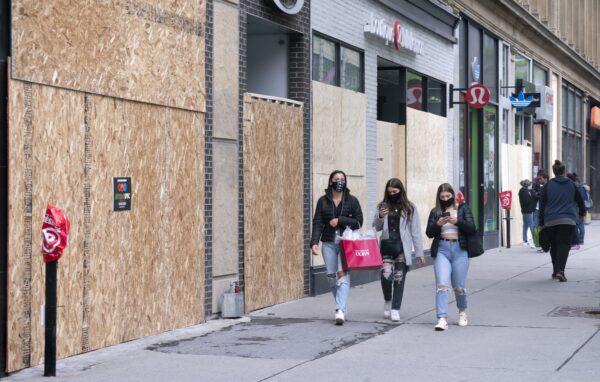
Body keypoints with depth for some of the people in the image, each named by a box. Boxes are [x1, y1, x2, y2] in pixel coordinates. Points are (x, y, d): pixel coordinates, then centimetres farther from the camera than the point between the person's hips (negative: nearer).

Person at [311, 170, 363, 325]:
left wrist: (339, 221, -11)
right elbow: (317, 223, 0)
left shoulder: (352, 200, 4)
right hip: (329, 243, 2)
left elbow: (358, 221, 0)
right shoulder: (323, 201, 6)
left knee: (343, 274, -14)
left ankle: (340, 310, -20)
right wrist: (314, 242, -12)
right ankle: (341, 306, 21)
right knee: (332, 276, 4)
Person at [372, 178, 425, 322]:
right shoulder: (383, 206, 9)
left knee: (399, 278, -1)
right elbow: (376, 228, 13)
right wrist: (380, 217, -9)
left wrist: (419, 252, 0)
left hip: (402, 247, -1)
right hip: (386, 245, 1)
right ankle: (387, 301, 15)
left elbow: (416, 231, 3)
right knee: (386, 275, -13)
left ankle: (395, 309, 7)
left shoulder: (409, 208, 3)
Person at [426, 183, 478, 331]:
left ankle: (462, 311, 33)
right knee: (442, 285, -13)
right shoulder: (435, 212, 11)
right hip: (442, 249, 1)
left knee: (459, 287, 5)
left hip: (459, 249, -1)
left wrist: (457, 222, -16)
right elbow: (429, 233, 7)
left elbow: (472, 229, -1)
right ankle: (442, 319, -16)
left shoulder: (463, 208, 7)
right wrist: (437, 224, -12)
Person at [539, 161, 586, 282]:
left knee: (554, 245, 15)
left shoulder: (548, 186, 3)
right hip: (568, 220, -1)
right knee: (564, 245, -5)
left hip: (551, 221, 1)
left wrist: (541, 223, 7)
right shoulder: (571, 185, 5)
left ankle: (555, 271, 19)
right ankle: (560, 270, -23)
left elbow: (542, 205, 2)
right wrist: (582, 213, 36)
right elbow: (580, 200, 16)